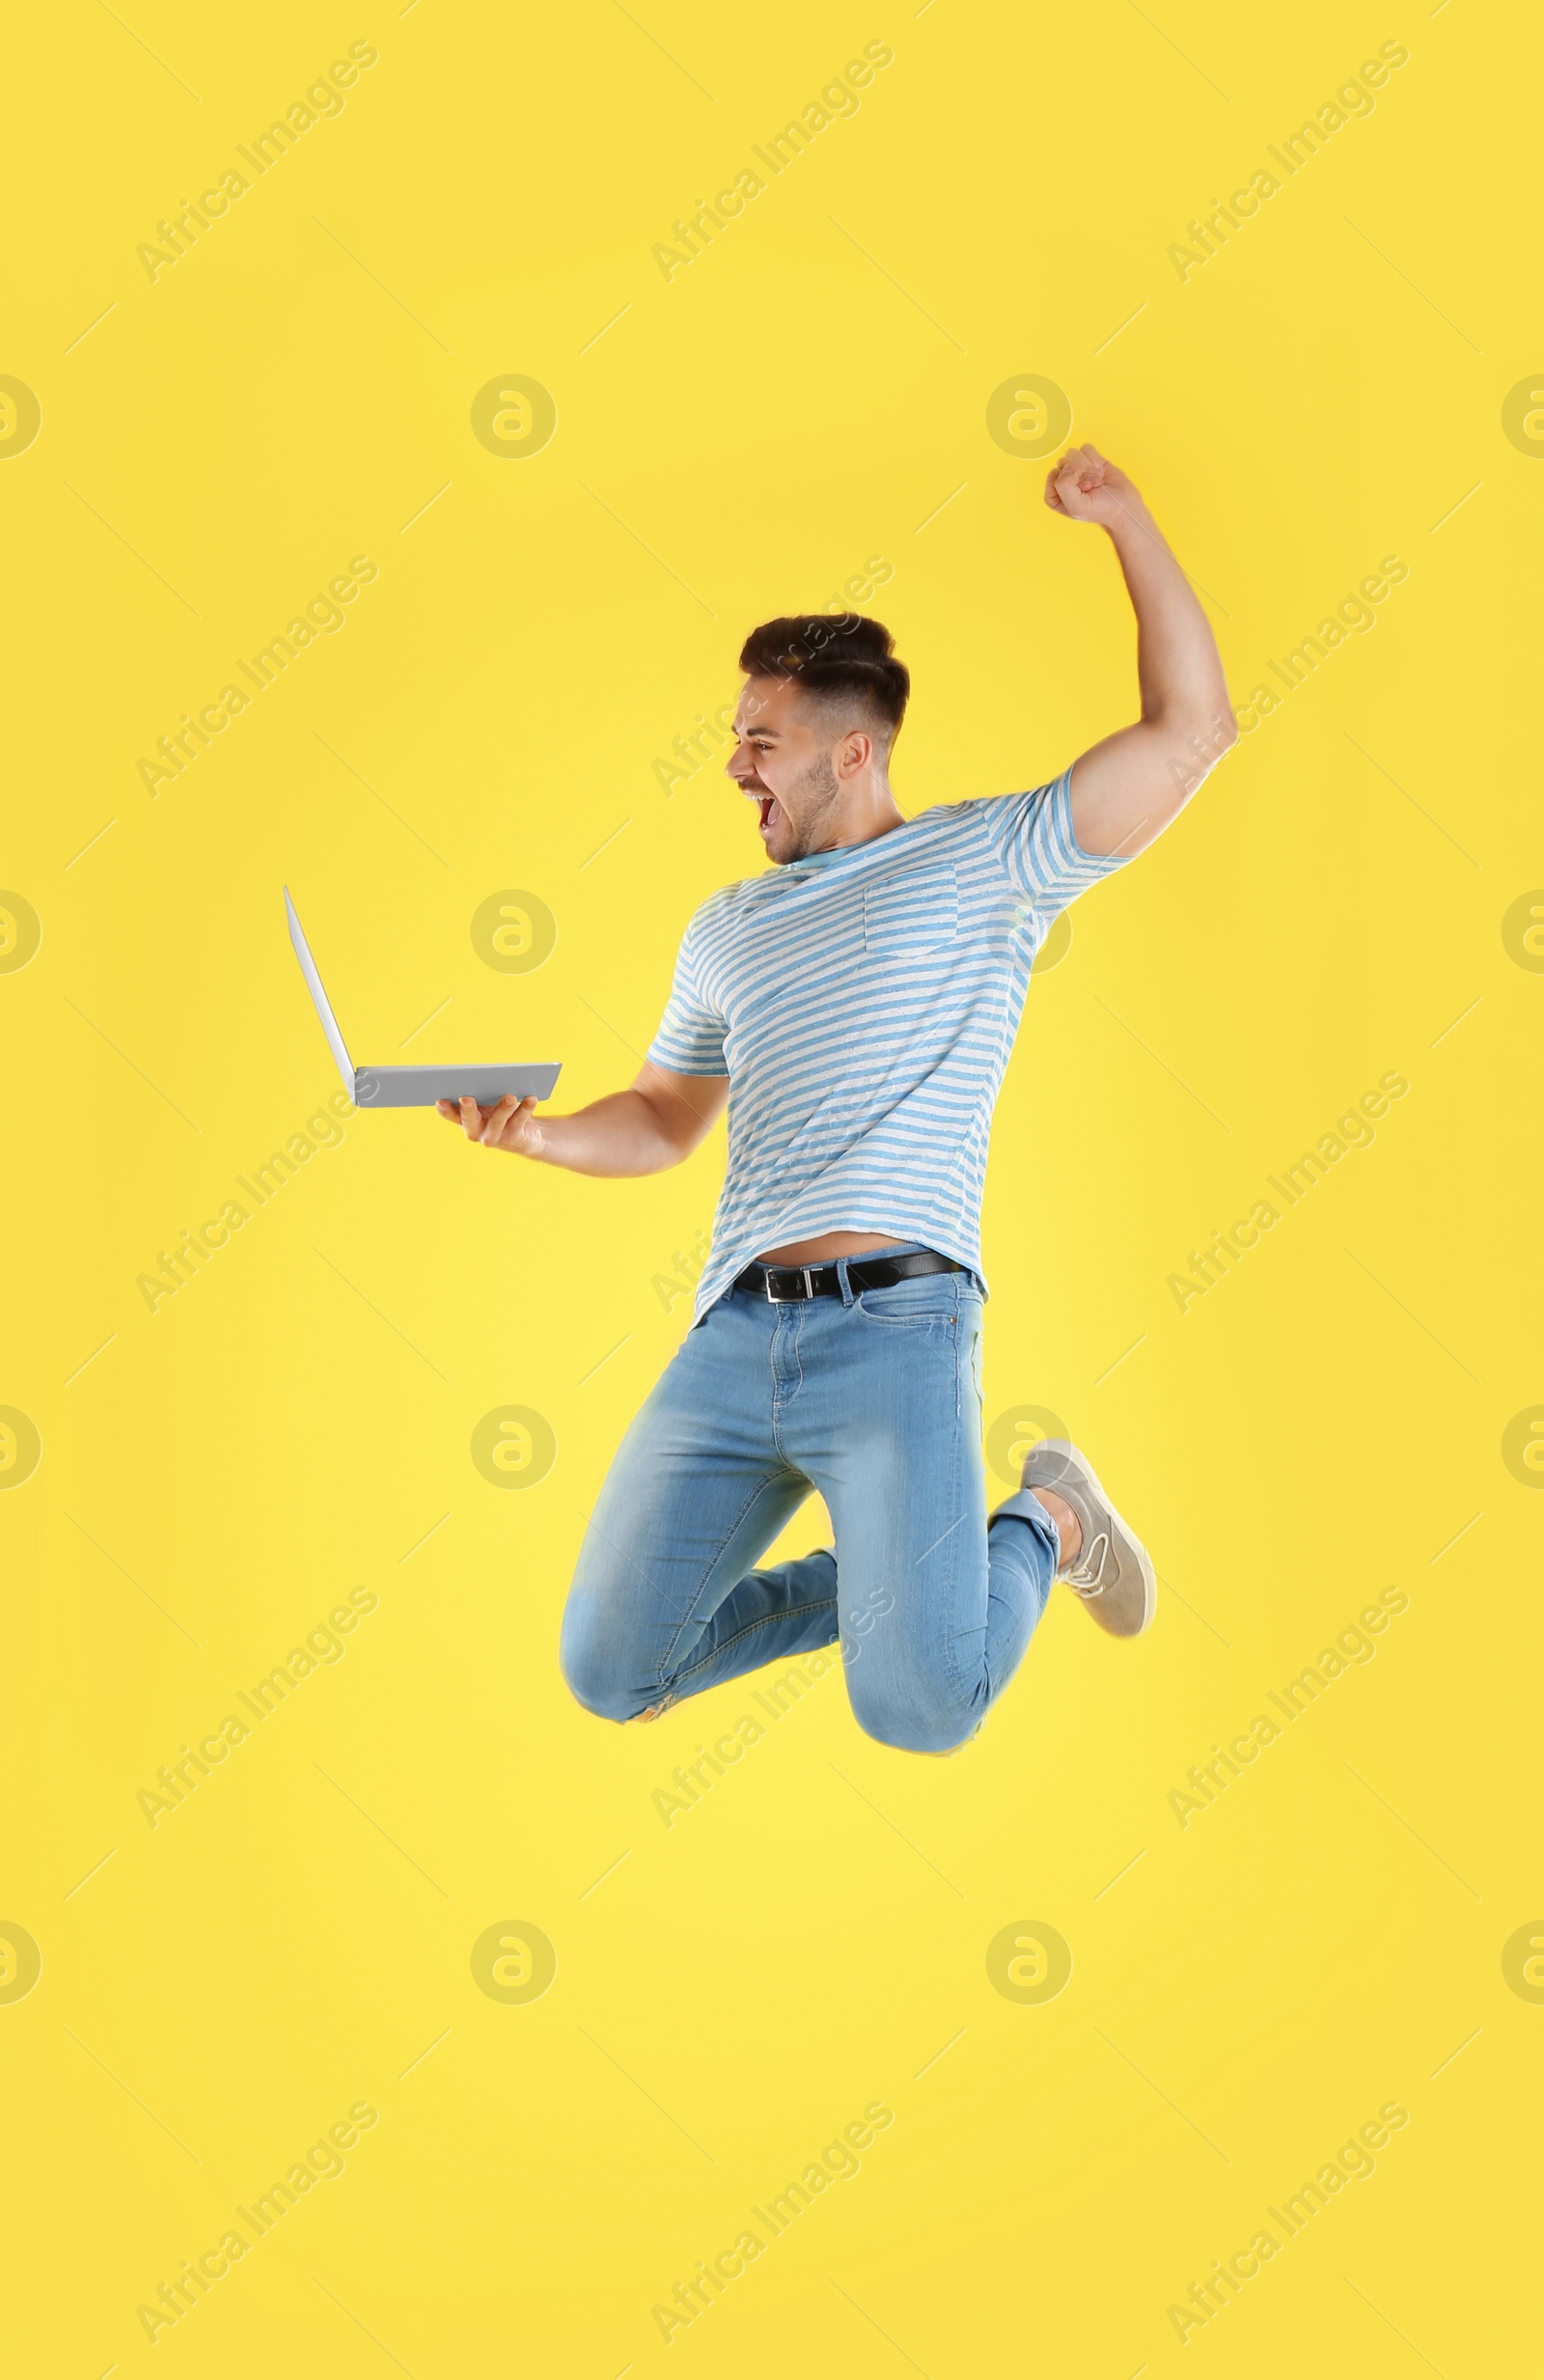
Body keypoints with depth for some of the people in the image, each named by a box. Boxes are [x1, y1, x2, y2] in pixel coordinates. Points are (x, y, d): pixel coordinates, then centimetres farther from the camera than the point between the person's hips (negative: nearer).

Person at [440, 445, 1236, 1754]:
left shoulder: (985, 859, 7)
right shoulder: (729, 928, 24)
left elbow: (1193, 728, 0)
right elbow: (662, 1120, 30)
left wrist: (1126, 517, -2)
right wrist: (535, 1131, 10)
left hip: (894, 1329, -5)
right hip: (730, 1342, 6)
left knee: (920, 1710, -18)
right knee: (609, 1674, -3)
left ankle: (1044, 1519, 15)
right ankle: (891, 1577, 20)